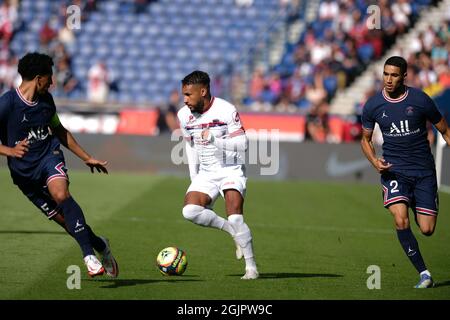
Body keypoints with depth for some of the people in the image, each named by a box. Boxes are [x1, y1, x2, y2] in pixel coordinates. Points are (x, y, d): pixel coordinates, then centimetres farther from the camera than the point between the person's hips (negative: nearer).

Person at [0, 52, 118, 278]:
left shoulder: (46, 99, 6)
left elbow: (59, 131, 22)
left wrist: (86, 158, 24)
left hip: (50, 156, 2)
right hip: (24, 171, -2)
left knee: (60, 194, -29)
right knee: (63, 219, -4)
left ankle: (89, 255, -32)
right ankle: (100, 246, 20)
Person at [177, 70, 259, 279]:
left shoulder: (226, 111, -17)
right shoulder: (184, 115, 0)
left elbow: (242, 144, -17)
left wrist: (215, 141, -32)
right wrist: (193, 177, 13)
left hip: (231, 170, -5)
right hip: (205, 174, 5)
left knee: (235, 218, -20)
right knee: (190, 211, -20)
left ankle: (251, 267, -4)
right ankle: (234, 232, -2)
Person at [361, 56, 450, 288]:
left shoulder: (420, 100, -6)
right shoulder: (372, 106, -1)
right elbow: (365, 139, 13)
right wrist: (374, 160, -6)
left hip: (424, 171, 0)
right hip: (394, 170, 0)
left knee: (427, 230, -3)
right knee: (401, 222, -23)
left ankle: (417, 209, 36)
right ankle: (424, 273, -10)